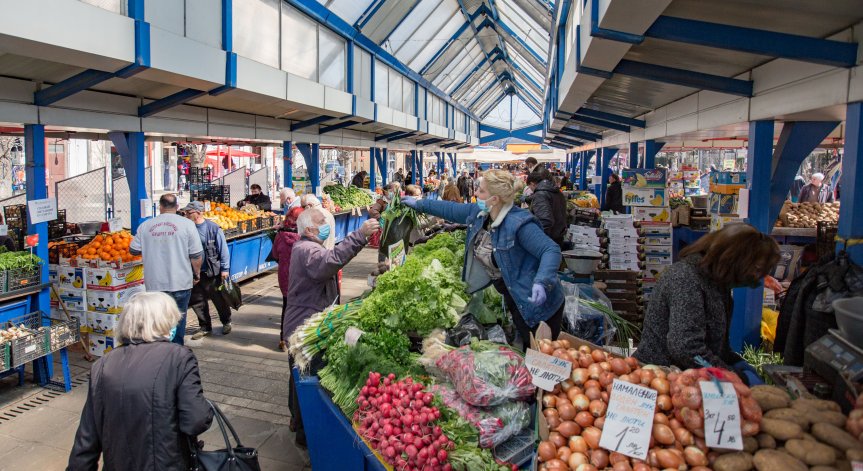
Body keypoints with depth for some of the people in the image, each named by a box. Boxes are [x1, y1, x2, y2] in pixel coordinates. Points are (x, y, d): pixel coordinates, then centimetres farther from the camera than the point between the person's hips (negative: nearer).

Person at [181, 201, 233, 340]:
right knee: (197, 300, 10)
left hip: (213, 272, -4)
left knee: (219, 299, 10)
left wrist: (225, 268, -9)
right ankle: (205, 327, 26)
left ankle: (226, 323, 31)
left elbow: (223, 249, -8)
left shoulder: (213, 228, -11)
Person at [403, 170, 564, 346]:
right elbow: (451, 209, 12)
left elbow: (551, 250, -30)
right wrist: (419, 204, 20)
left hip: (536, 302, -8)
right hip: (513, 299, 8)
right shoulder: (478, 212, -2)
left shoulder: (518, 224, -27)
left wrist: (541, 282, -45)